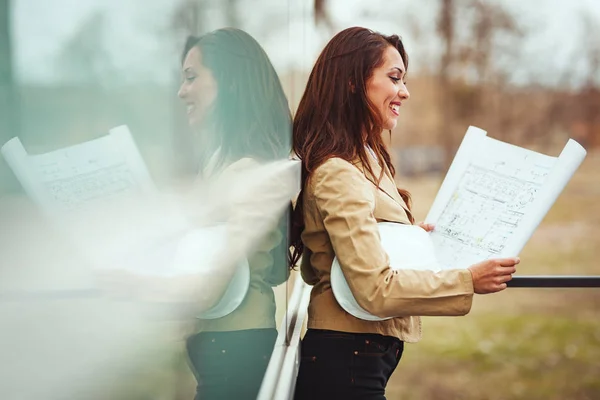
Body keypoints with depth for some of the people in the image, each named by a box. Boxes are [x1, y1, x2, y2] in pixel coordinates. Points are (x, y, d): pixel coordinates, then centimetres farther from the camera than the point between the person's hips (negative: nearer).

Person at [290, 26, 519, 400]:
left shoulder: (364, 161, 14)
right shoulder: (338, 175, -19)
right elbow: (376, 290, -23)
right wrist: (467, 281, -20)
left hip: (366, 357, 10)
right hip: (346, 364, -10)